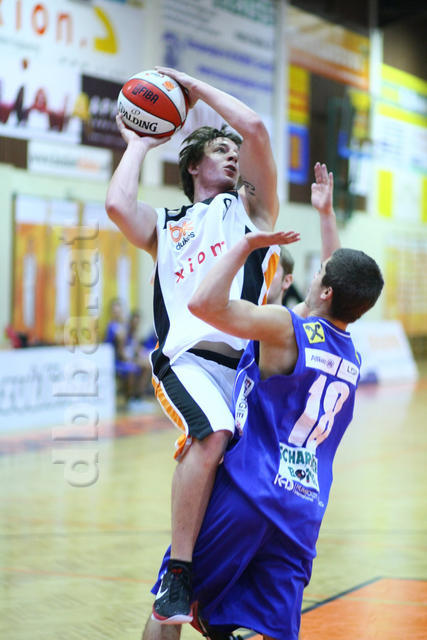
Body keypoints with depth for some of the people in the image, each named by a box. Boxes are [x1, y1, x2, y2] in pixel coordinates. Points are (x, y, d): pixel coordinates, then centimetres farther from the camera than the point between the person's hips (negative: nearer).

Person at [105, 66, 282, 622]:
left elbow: (255, 129, 9)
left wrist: (193, 85, 20)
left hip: (247, 357, 2)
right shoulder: (164, 227, 26)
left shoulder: (249, 205, 23)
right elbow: (118, 205, 3)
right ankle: (177, 576, -27)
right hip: (187, 357, -2)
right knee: (212, 435, -31)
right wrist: (139, 145, 20)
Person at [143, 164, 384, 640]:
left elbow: (204, 303, -22)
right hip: (304, 510, 6)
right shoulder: (351, 355, 13)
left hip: (246, 493, -5)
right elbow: (345, 283, 32)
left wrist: (248, 244, -10)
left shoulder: (285, 326, -9)